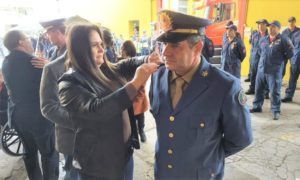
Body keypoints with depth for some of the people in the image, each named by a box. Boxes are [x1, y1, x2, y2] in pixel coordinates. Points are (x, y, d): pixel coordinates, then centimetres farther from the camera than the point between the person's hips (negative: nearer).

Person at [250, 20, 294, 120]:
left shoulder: (283, 39, -4)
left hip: (275, 70, -5)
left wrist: (279, 59, 5)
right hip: (261, 69, 5)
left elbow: (290, 53, -2)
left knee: (274, 91, -2)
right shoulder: (263, 40, 12)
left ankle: (276, 111, 10)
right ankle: (257, 106, 28)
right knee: (258, 89, 12)